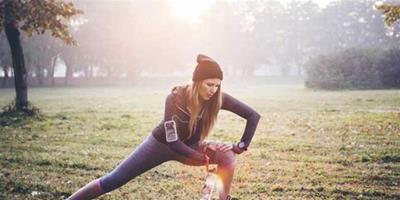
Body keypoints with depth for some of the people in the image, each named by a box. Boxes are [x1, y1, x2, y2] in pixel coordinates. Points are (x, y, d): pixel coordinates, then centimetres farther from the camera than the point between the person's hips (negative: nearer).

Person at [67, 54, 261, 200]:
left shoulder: (217, 98, -22)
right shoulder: (176, 98, -32)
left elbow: (253, 115, -14)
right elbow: (172, 141, -33)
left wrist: (242, 145, -19)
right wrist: (205, 158, -27)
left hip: (189, 146, 3)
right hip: (162, 144, -3)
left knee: (227, 154, -22)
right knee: (113, 180, -3)